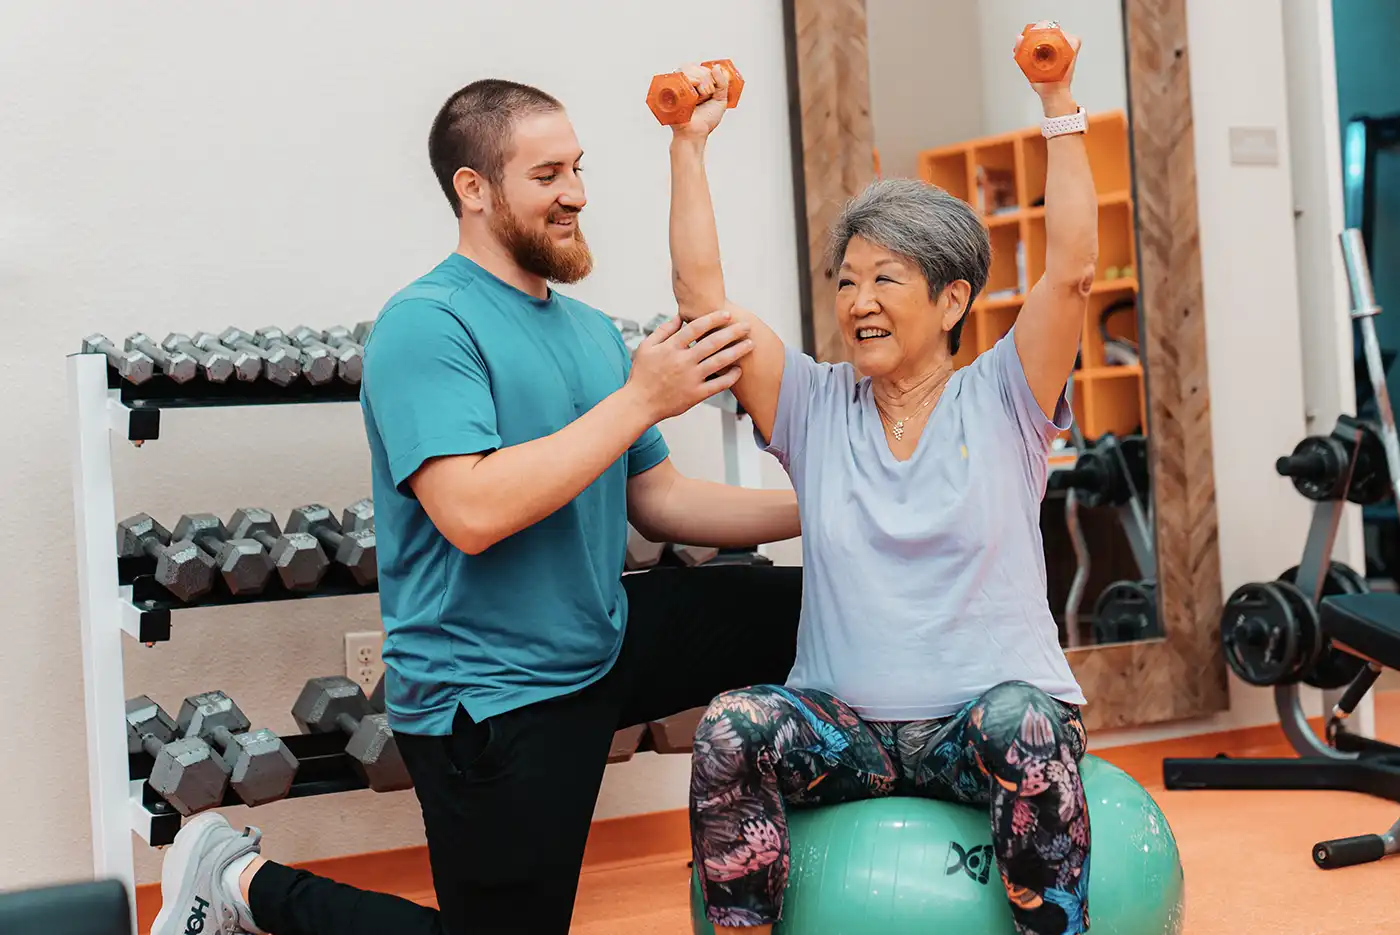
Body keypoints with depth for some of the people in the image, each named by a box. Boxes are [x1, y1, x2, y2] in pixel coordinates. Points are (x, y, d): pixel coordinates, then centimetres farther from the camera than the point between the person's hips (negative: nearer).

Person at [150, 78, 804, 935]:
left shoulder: (592, 331, 9)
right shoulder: (427, 325, -17)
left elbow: (658, 501, 12)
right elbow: (471, 511, -30)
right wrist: (639, 401, -25)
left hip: (602, 643, 8)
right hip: (489, 694, -8)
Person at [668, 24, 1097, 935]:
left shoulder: (1000, 401, 4)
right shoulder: (815, 407, 10)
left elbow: (1072, 270, -9)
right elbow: (702, 292, 3)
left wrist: (1059, 103, -13)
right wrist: (690, 142, 1)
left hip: (992, 713, -2)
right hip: (847, 725, 2)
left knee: (1025, 723, -37)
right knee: (731, 728, -28)